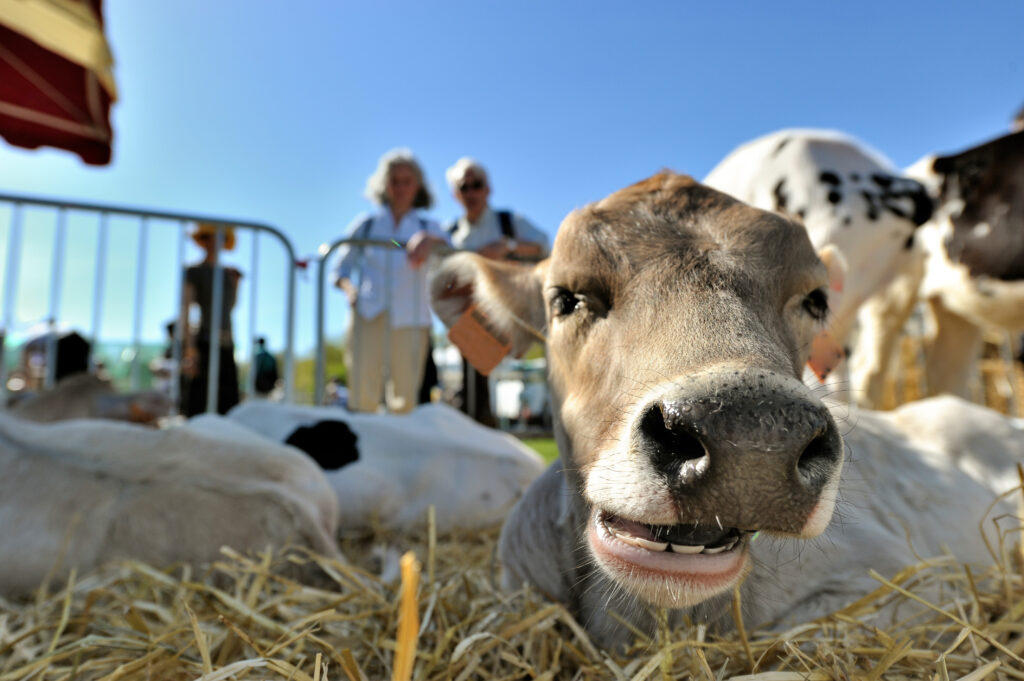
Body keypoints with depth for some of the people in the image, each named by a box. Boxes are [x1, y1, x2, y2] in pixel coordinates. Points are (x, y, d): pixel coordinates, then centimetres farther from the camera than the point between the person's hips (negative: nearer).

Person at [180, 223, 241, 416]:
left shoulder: (228, 273, 16)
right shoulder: (194, 271, 0)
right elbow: (184, 312, -7)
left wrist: (236, 282, 13)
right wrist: (190, 347, -17)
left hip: (227, 348, 6)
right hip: (204, 344, -6)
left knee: (229, 405, 2)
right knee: (197, 406, -7)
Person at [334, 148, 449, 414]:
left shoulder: (429, 228, 13)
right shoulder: (365, 226, 14)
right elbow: (342, 270, 13)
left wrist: (432, 241, -28)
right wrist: (349, 288, -9)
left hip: (411, 319, 0)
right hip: (369, 315, 0)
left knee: (406, 398, -5)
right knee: (362, 397, -8)